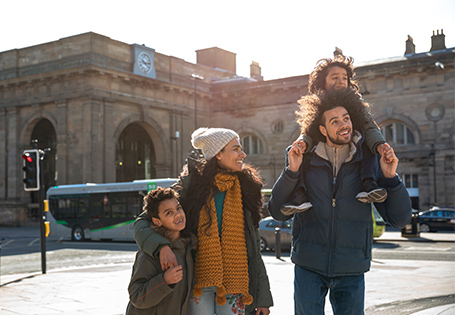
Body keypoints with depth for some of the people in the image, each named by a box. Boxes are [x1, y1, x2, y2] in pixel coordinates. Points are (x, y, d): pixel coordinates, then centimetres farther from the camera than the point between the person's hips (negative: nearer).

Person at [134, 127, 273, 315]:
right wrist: (162, 247, -26)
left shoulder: (244, 190, 9)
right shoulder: (191, 186, -2)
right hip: (198, 285, -3)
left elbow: (254, 249, 11)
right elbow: (143, 223, -5)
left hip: (233, 285, 3)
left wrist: (263, 298, 8)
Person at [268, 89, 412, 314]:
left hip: (351, 271, 1)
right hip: (309, 267, 0)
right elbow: (278, 213, -4)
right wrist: (291, 171, -15)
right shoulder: (306, 162, 0)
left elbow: (399, 219, -2)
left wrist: (390, 177, -16)